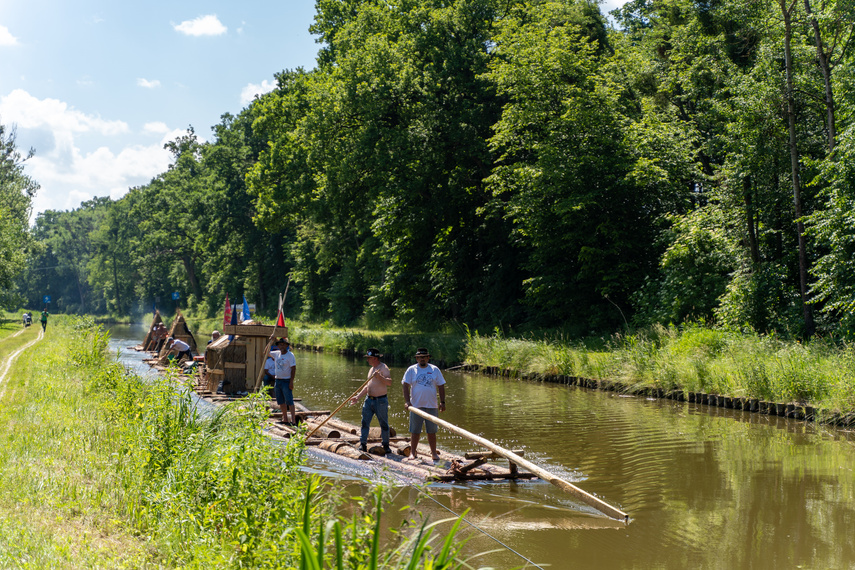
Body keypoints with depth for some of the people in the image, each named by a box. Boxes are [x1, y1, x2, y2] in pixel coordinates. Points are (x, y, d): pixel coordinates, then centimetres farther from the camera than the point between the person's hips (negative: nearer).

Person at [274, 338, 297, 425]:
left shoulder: (290, 355, -9)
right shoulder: (277, 354, 9)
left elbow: (293, 369, -12)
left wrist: (291, 381, -18)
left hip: (286, 381, -7)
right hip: (278, 380, 7)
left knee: (289, 401, -10)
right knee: (281, 401, 10)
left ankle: (293, 420, -12)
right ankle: (285, 419, 17)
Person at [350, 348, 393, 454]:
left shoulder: (383, 368, -9)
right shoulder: (372, 369, 16)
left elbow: (389, 382, -24)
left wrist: (379, 376, -36)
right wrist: (358, 397, 18)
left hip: (380, 401, -7)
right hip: (369, 399, 7)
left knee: (384, 424, 1)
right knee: (365, 422, 2)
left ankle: (386, 446, 11)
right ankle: (363, 444, 6)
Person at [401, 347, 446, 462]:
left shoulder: (435, 370, 8)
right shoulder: (411, 370, 3)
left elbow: (441, 386, 10)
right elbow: (405, 386, -3)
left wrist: (442, 402, 2)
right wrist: (407, 401, -14)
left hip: (431, 405, 1)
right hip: (416, 405, -1)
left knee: (432, 431, 5)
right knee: (415, 431, 3)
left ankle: (434, 453, 12)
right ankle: (413, 452, 11)